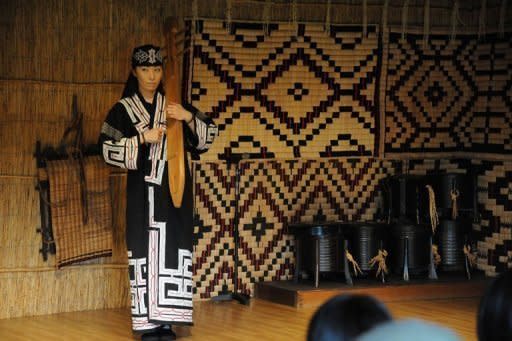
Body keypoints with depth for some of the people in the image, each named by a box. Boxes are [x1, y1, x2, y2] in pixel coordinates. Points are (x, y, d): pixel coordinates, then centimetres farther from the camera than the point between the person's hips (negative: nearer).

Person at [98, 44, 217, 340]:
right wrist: (142, 139, -14)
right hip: (143, 192, -2)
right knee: (145, 251, -6)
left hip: (174, 192, 2)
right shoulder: (123, 109, 2)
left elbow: (209, 135, 8)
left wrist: (189, 117, -10)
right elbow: (108, 149, -5)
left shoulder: (174, 105, 8)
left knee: (173, 250, -1)